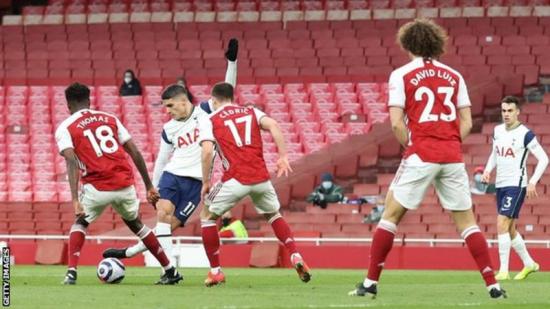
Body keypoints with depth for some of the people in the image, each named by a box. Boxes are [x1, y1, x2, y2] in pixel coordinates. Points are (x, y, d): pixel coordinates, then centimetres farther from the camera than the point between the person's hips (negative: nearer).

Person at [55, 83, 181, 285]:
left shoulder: (65, 128, 5)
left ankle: (71, 272, 2)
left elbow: (72, 163, -11)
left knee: (80, 223, 22)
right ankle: (170, 271, 29)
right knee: (134, 223, 28)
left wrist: (75, 200, -19)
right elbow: (134, 153, 13)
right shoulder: (109, 119, 17)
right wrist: (149, 186, 18)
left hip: (97, 187, -3)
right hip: (125, 184, 3)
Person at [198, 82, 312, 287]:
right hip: (261, 177, 3)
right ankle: (295, 256, 10)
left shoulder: (209, 122, 7)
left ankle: (215, 271, 13)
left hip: (235, 179, -3)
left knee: (207, 216, 18)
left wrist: (206, 182, -1)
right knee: (273, 215, 29)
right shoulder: (251, 113, 16)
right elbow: (273, 125, -2)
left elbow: (207, 152, -9)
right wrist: (283, 157, -3)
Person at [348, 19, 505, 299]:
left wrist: (410, 146, 7)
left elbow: (396, 122, -7)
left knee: (390, 215, 7)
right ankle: (493, 285, 1)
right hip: (453, 156, 3)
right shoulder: (454, 76, 11)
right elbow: (467, 123, 9)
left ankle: (371, 283, 3)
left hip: (420, 156, -3)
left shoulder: (402, 75, 0)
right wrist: (450, 145, 13)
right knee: (466, 221, 8)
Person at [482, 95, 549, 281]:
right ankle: (529, 264, 28)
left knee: (502, 225, -17)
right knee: (509, 229, 13)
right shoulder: (498, 131, 8)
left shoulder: (525, 134, -12)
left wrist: (533, 182, -18)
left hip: (516, 185, -7)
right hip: (500, 185, 7)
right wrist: (487, 171, 5)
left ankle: (503, 271, -16)